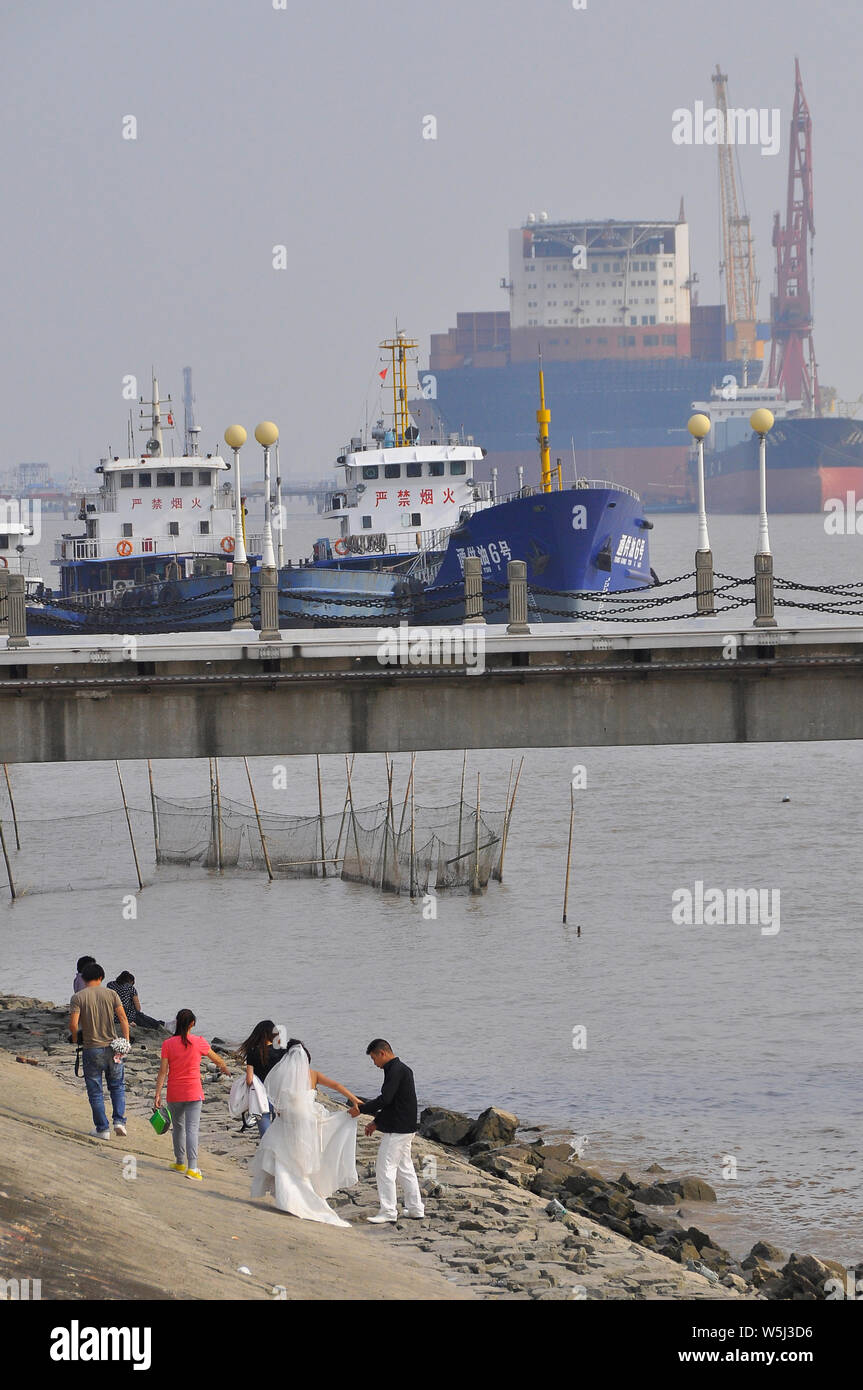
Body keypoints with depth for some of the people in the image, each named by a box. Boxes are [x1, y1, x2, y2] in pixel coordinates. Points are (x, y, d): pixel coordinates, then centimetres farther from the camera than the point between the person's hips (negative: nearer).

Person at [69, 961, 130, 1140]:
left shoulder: (78, 997, -7)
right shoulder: (111, 994, 0)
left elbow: (73, 1024, -14)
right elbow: (123, 1018, -7)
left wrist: (75, 1040, 4)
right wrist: (126, 1042, -5)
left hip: (91, 1049, -2)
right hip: (112, 1047, 2)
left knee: (95, 1091, 7)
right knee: (117, 1086, 17)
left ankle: (102, 1129, 10)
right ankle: (119, 1121, 5)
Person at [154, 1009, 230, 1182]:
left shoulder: (168, 1044, -5)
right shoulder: (199, 1042, -4)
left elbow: (163, 1071, -7)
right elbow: (215, 1058, 15)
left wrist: (158, 1094, -3)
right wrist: (224, 1067, 37)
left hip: (174, 1094, 1)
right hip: (193, 1093, -1)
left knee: (178, 1127, 19)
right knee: (192, 1129, -5)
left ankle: (180, 1162, 31)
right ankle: (192, 1167, -15)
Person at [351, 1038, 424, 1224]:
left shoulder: (395, 1071, -17)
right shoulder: (402, 1069, 15)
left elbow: (385, 1099, -24)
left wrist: (361, 1109, -14)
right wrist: (376, 1122, 20)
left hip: (397, 1131, -10)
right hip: (405, 1128, 10)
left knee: (385, 1168, -7)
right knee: (405, 1168, 16)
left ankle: (388, 1212, -6)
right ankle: (415, 1208, 21)